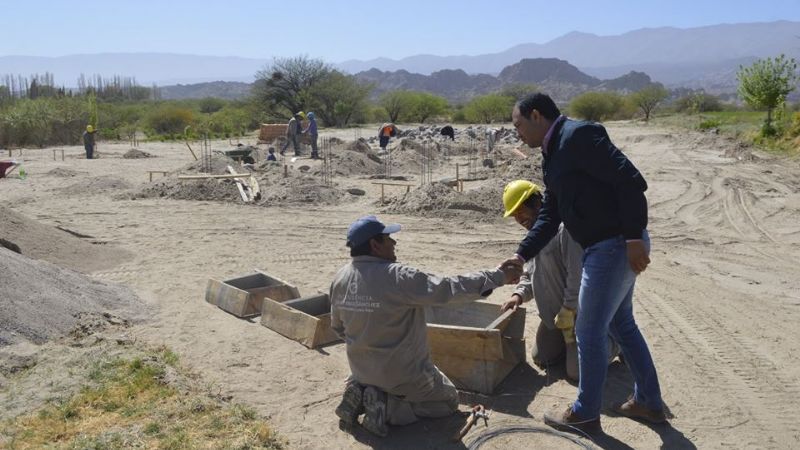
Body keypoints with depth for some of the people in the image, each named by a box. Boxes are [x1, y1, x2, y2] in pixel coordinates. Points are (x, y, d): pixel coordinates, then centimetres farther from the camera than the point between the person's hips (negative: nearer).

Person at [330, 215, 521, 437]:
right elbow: (448, 289, -24)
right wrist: (498, 276, -15)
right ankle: (386, 407, -5)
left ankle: (362, 395, 6)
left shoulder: (340, 278, -5)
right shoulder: (398, 277, -26)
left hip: (361, 370, 7)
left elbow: (338, 327, 7)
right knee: (449, 400, 16)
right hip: (403, 372, -7)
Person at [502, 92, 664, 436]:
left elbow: (630, 181, -23)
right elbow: (549, 216, 16)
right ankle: (649, 402, 36)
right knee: (621, 324, 21)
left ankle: (585, 414, 20)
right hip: (605, 246, 10)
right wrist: (522, 255, 8)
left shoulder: (579, 135, -16)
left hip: (617, 246, -10)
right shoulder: (553, 153, 14)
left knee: (589, 332, 2)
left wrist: (633, 238, -24)